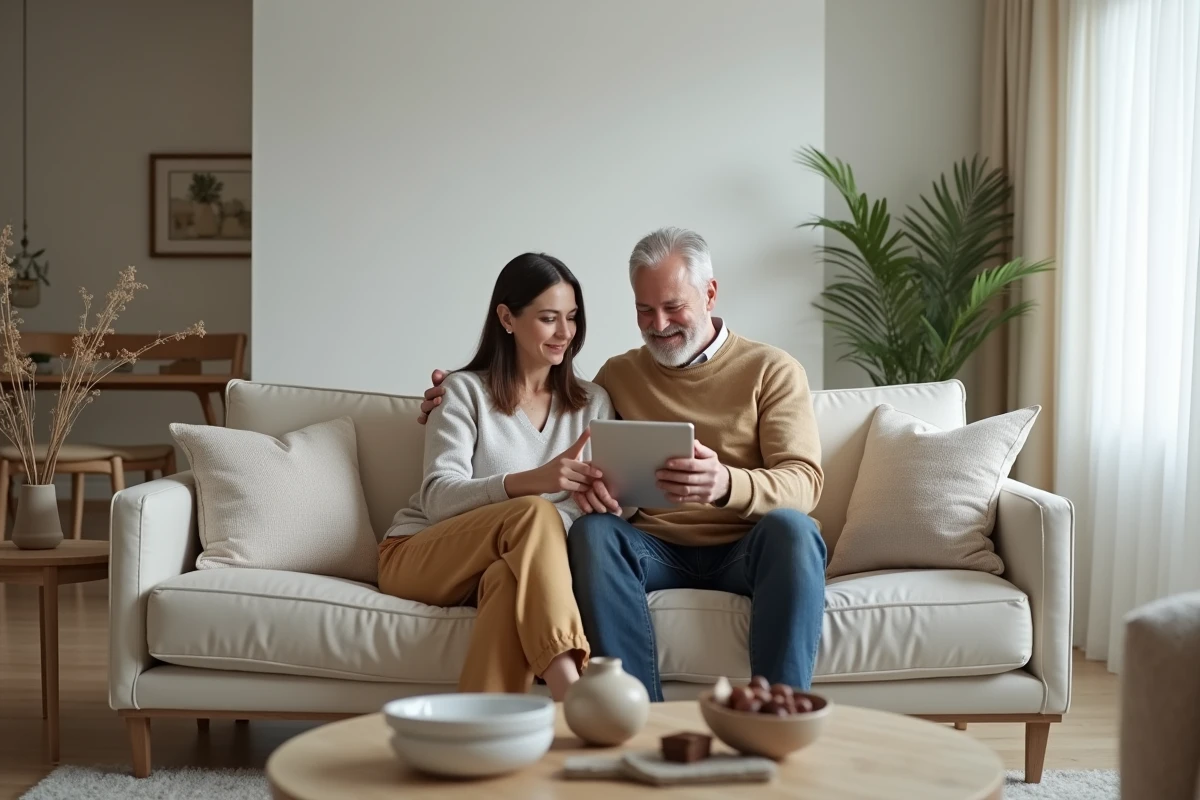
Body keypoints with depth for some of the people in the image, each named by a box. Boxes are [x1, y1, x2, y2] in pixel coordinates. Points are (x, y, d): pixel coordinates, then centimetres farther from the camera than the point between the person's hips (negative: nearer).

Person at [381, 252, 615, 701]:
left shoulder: (592, 403, 15)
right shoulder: (465, 391, 3)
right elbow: (438, 498, -12)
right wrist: (529, 482, -30)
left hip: (517, 565, 3)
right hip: (419, 555, -2)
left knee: (509, 579, -38)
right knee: (534, 513, -35)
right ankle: (570, 695, -51)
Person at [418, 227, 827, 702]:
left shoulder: (772, 371, 8)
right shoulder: (618, 375, 20)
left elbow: (803, 483, -5)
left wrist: (726, 485, -28)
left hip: (745, 551, -2)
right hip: (657, 552, 2)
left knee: (791, 528, -34)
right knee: (593, 531, -29)